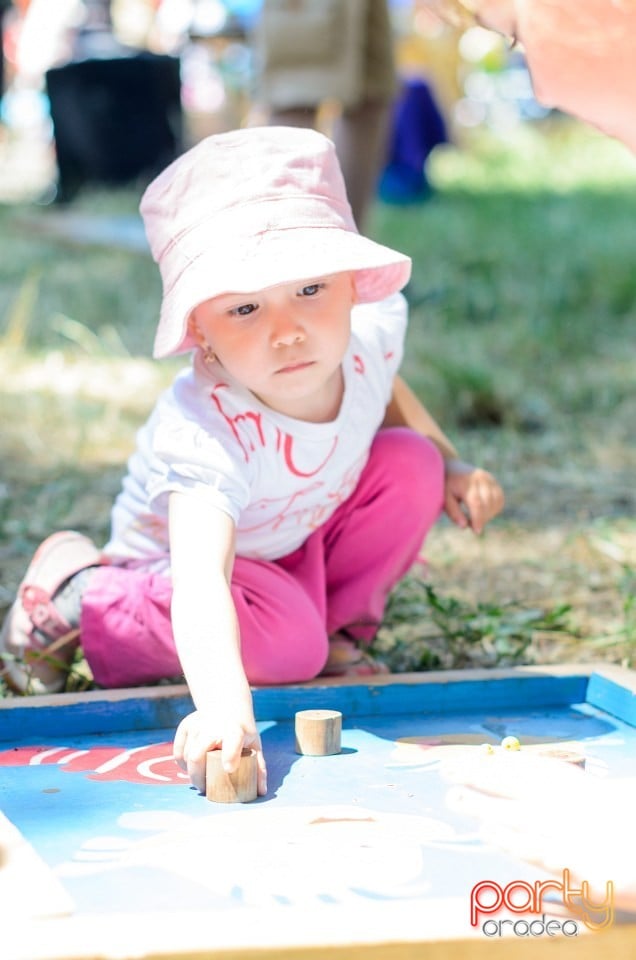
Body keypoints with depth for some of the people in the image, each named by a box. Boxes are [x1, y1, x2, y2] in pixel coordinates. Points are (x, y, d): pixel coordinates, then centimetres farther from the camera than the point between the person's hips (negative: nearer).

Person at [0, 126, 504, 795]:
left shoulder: (370, 328, -23)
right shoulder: (206, 432, -43)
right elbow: (199, 577, -58)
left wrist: (450, 466, -5)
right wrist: (222, 704, -74)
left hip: (301, 540, 6)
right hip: (177, 560, -5)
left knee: (411, 463, -18)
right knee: (287, 643, -34)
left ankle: (339, 631, 3)